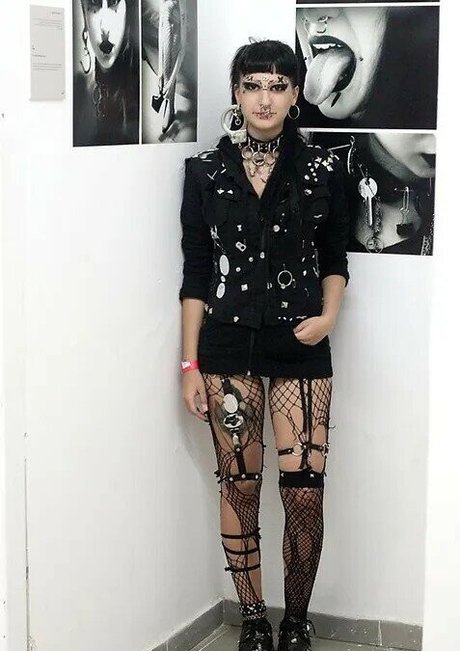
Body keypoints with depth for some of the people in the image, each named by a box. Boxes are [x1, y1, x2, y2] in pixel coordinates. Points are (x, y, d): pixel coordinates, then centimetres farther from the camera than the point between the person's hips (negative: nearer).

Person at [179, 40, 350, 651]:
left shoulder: (323, 170, 2)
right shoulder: (206, 170, 2)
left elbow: (335, 260, 11)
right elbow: (196, 272, 4)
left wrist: (328, 315, -8)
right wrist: (191, 363, 1)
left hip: (300, 347, 0)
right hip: (228, 346, 1)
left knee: (304, 490, -5)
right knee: (239, 485, 5)